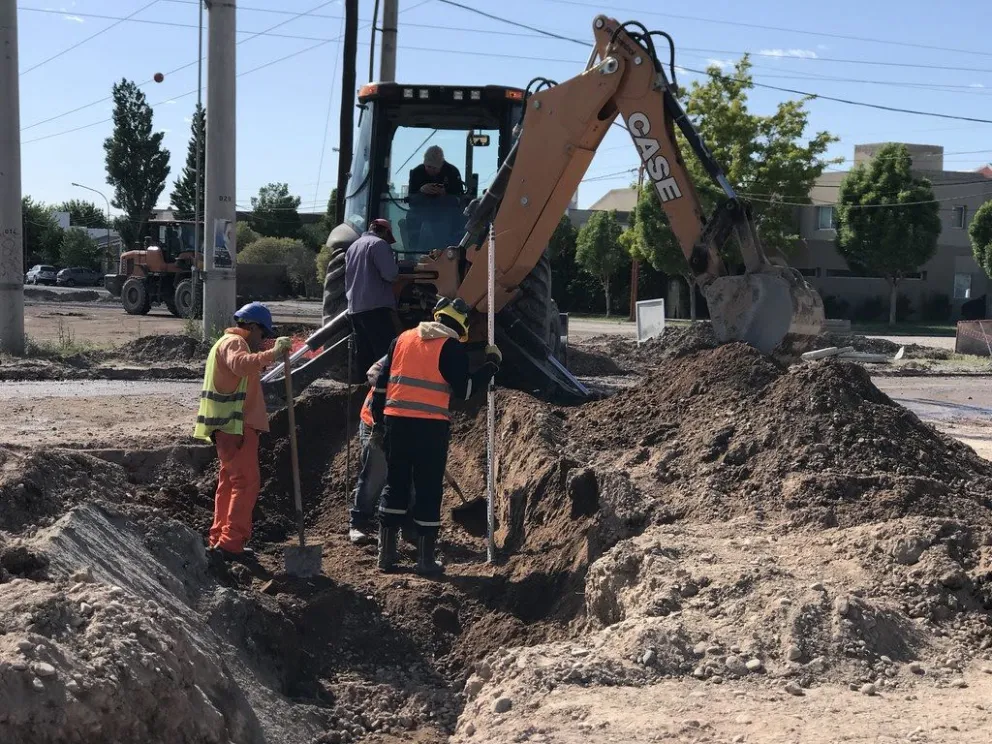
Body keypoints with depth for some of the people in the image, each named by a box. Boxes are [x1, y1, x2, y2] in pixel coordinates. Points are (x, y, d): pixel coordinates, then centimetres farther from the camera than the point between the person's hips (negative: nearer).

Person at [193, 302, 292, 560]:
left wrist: (263, 360, 23)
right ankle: (231, 542, -12)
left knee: (230, 481, 16)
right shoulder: (234, 342, -11)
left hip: (229, 427, 11)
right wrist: (272, 353, -37)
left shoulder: (229, 342, 23)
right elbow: (241, 364, -33)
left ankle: (219, 538, 21)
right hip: (237, 426, -11)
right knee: (246, 482, -10)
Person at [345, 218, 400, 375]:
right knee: (387, 355, -12)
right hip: (376, 307, -8)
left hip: (355, 309, 8)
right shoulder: (379, 243, -5)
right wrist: (396, 268, 6)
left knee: (365, 356, 10)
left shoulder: (352, 247, 21)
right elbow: (390, 274, -14)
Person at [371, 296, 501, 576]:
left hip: (396, 422, 5)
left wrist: (378, 423, 20)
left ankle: (386, 555, 16)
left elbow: (381, 383, 14)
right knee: (428, 492, 4)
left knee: (394, 487, 14)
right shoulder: (452, 346, -2)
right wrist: (492, 364, 7)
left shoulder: (403, 339, 14)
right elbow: (464, 389, -4)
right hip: (430, 427, -5)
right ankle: (426, 560, 8)